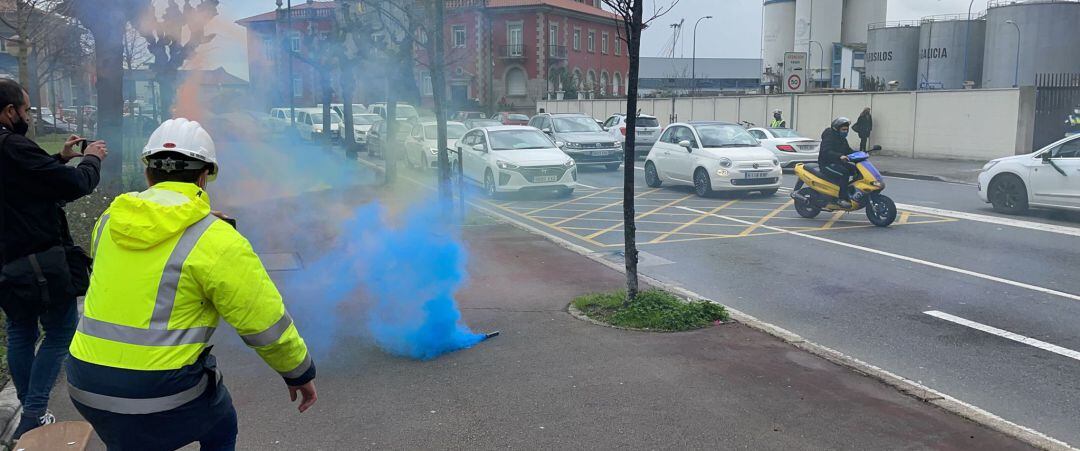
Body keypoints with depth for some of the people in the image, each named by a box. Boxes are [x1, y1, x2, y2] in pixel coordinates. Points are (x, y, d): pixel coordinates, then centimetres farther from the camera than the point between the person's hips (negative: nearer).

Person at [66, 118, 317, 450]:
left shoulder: (109, 221, 5)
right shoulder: (215, 239, -13)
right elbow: (266, 321, -11)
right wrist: (300, 373, 4)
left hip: (85, 385, 5)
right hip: (162, 394, -5)